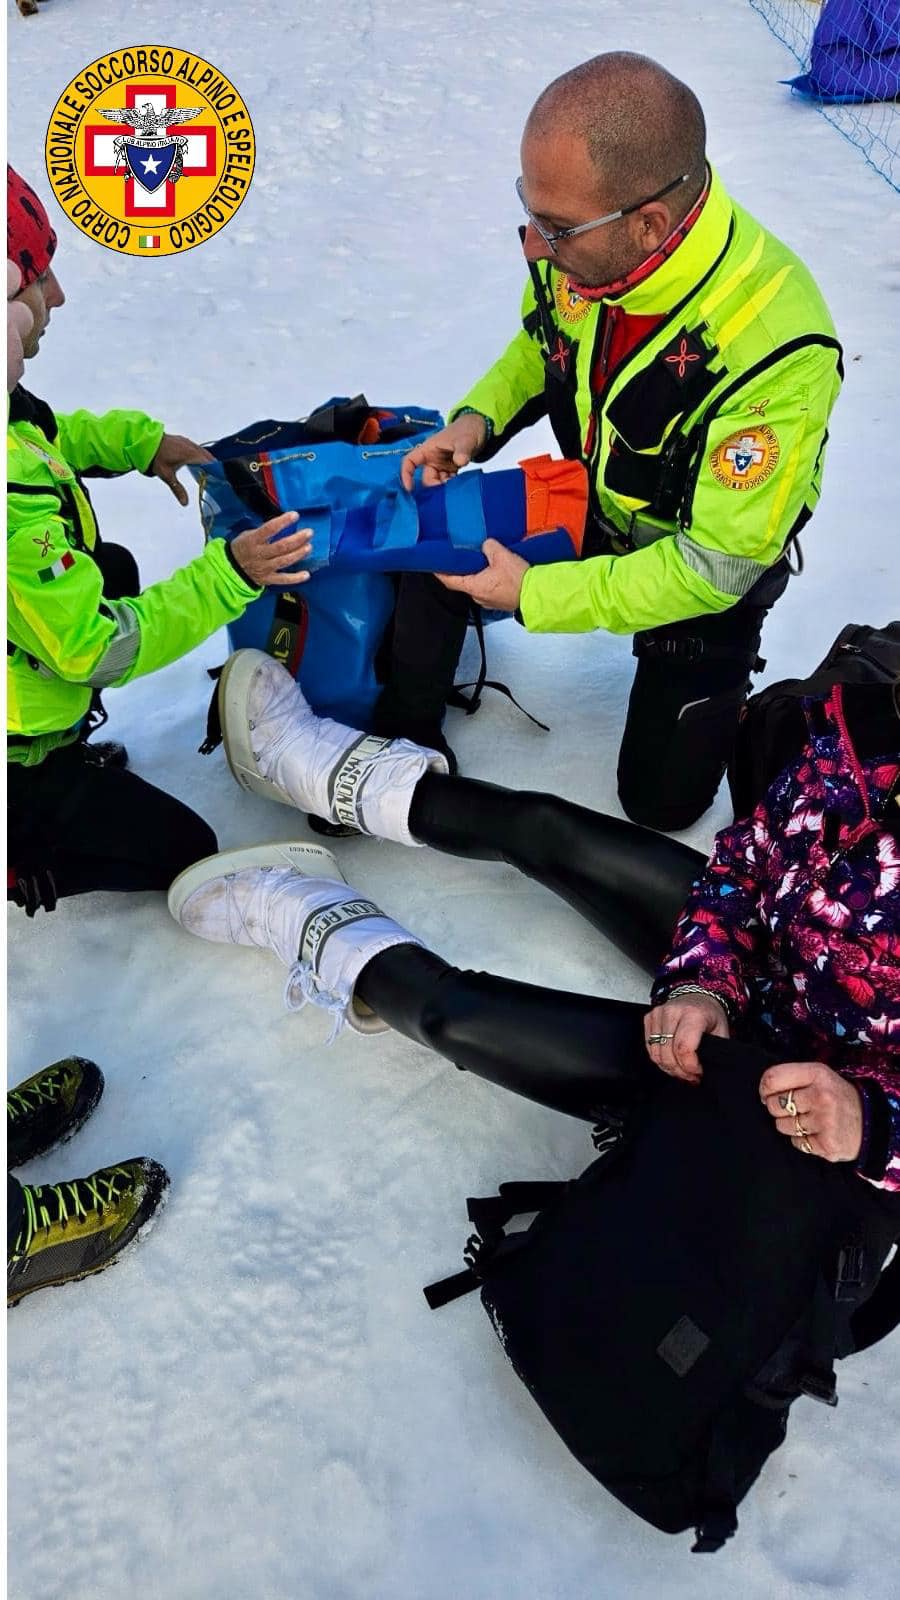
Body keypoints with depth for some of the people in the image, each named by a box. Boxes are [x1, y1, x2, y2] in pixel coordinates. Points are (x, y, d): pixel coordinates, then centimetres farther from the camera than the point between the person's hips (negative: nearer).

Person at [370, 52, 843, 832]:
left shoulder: (775, 350, -39)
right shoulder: (583, 245, -22)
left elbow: (711, 566, -31)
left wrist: (535, 595, -29)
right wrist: (478, 419, -18)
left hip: (709, 573, -4)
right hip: (593, 505, 4)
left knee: (663, 798, 0)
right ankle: (404, 739, 5)